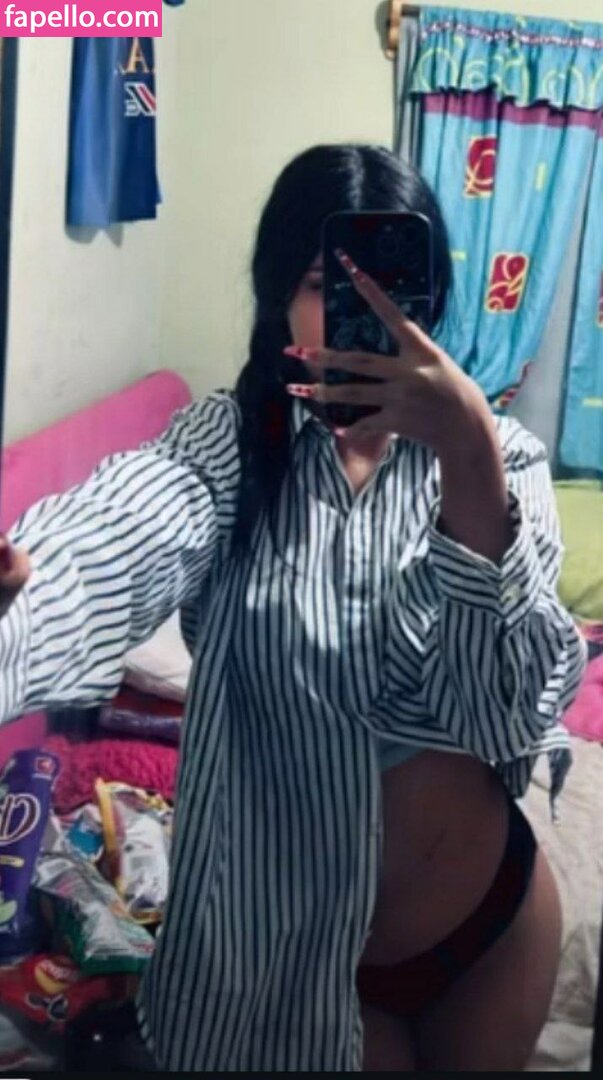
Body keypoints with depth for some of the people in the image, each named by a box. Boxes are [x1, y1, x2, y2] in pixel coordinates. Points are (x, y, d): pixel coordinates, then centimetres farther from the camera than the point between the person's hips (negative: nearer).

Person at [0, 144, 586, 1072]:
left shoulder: (498, 453, -8)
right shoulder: (228, 441, -13)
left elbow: (522, 691, -24)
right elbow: (111, 539, -37)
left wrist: (466, 451, -36)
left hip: (495, 916, 3)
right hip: (286, 939, -2)